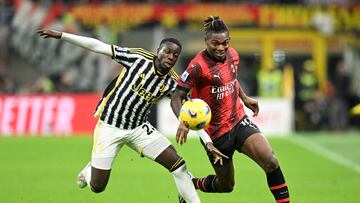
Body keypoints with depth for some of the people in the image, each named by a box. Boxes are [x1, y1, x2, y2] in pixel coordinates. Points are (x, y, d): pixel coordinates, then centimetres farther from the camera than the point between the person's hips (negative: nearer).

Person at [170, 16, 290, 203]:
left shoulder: (232, 55, -1)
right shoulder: (198, 66, -20)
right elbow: (176, 98, -20)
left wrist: (245, 98, 17)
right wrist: (183, 121, -37)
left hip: (238, 121, 5)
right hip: (215, 131, -5)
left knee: (270, 161, -19)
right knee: (226, 186, 9)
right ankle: (191, 185, 38)